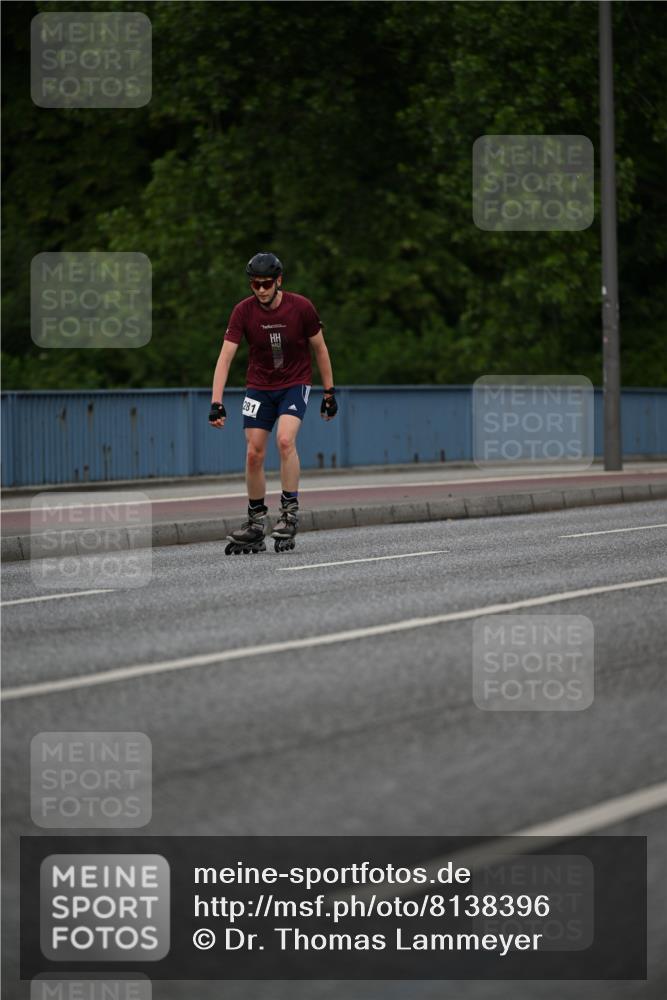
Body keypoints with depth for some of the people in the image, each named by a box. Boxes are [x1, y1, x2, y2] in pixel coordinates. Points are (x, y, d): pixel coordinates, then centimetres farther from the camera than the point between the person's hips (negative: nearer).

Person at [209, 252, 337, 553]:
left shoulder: (301, 307, -14)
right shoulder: (243, 311, -12)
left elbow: (319, 348, -1)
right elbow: (225, 357, -15)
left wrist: (329, 392, 2)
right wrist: (216, 403, -24)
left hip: (295, 384, -2)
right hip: (259, 386, 2)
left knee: (285, 439, -26)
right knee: (254, 454, -2)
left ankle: (290, 511, -17)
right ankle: (256, 523, 12)